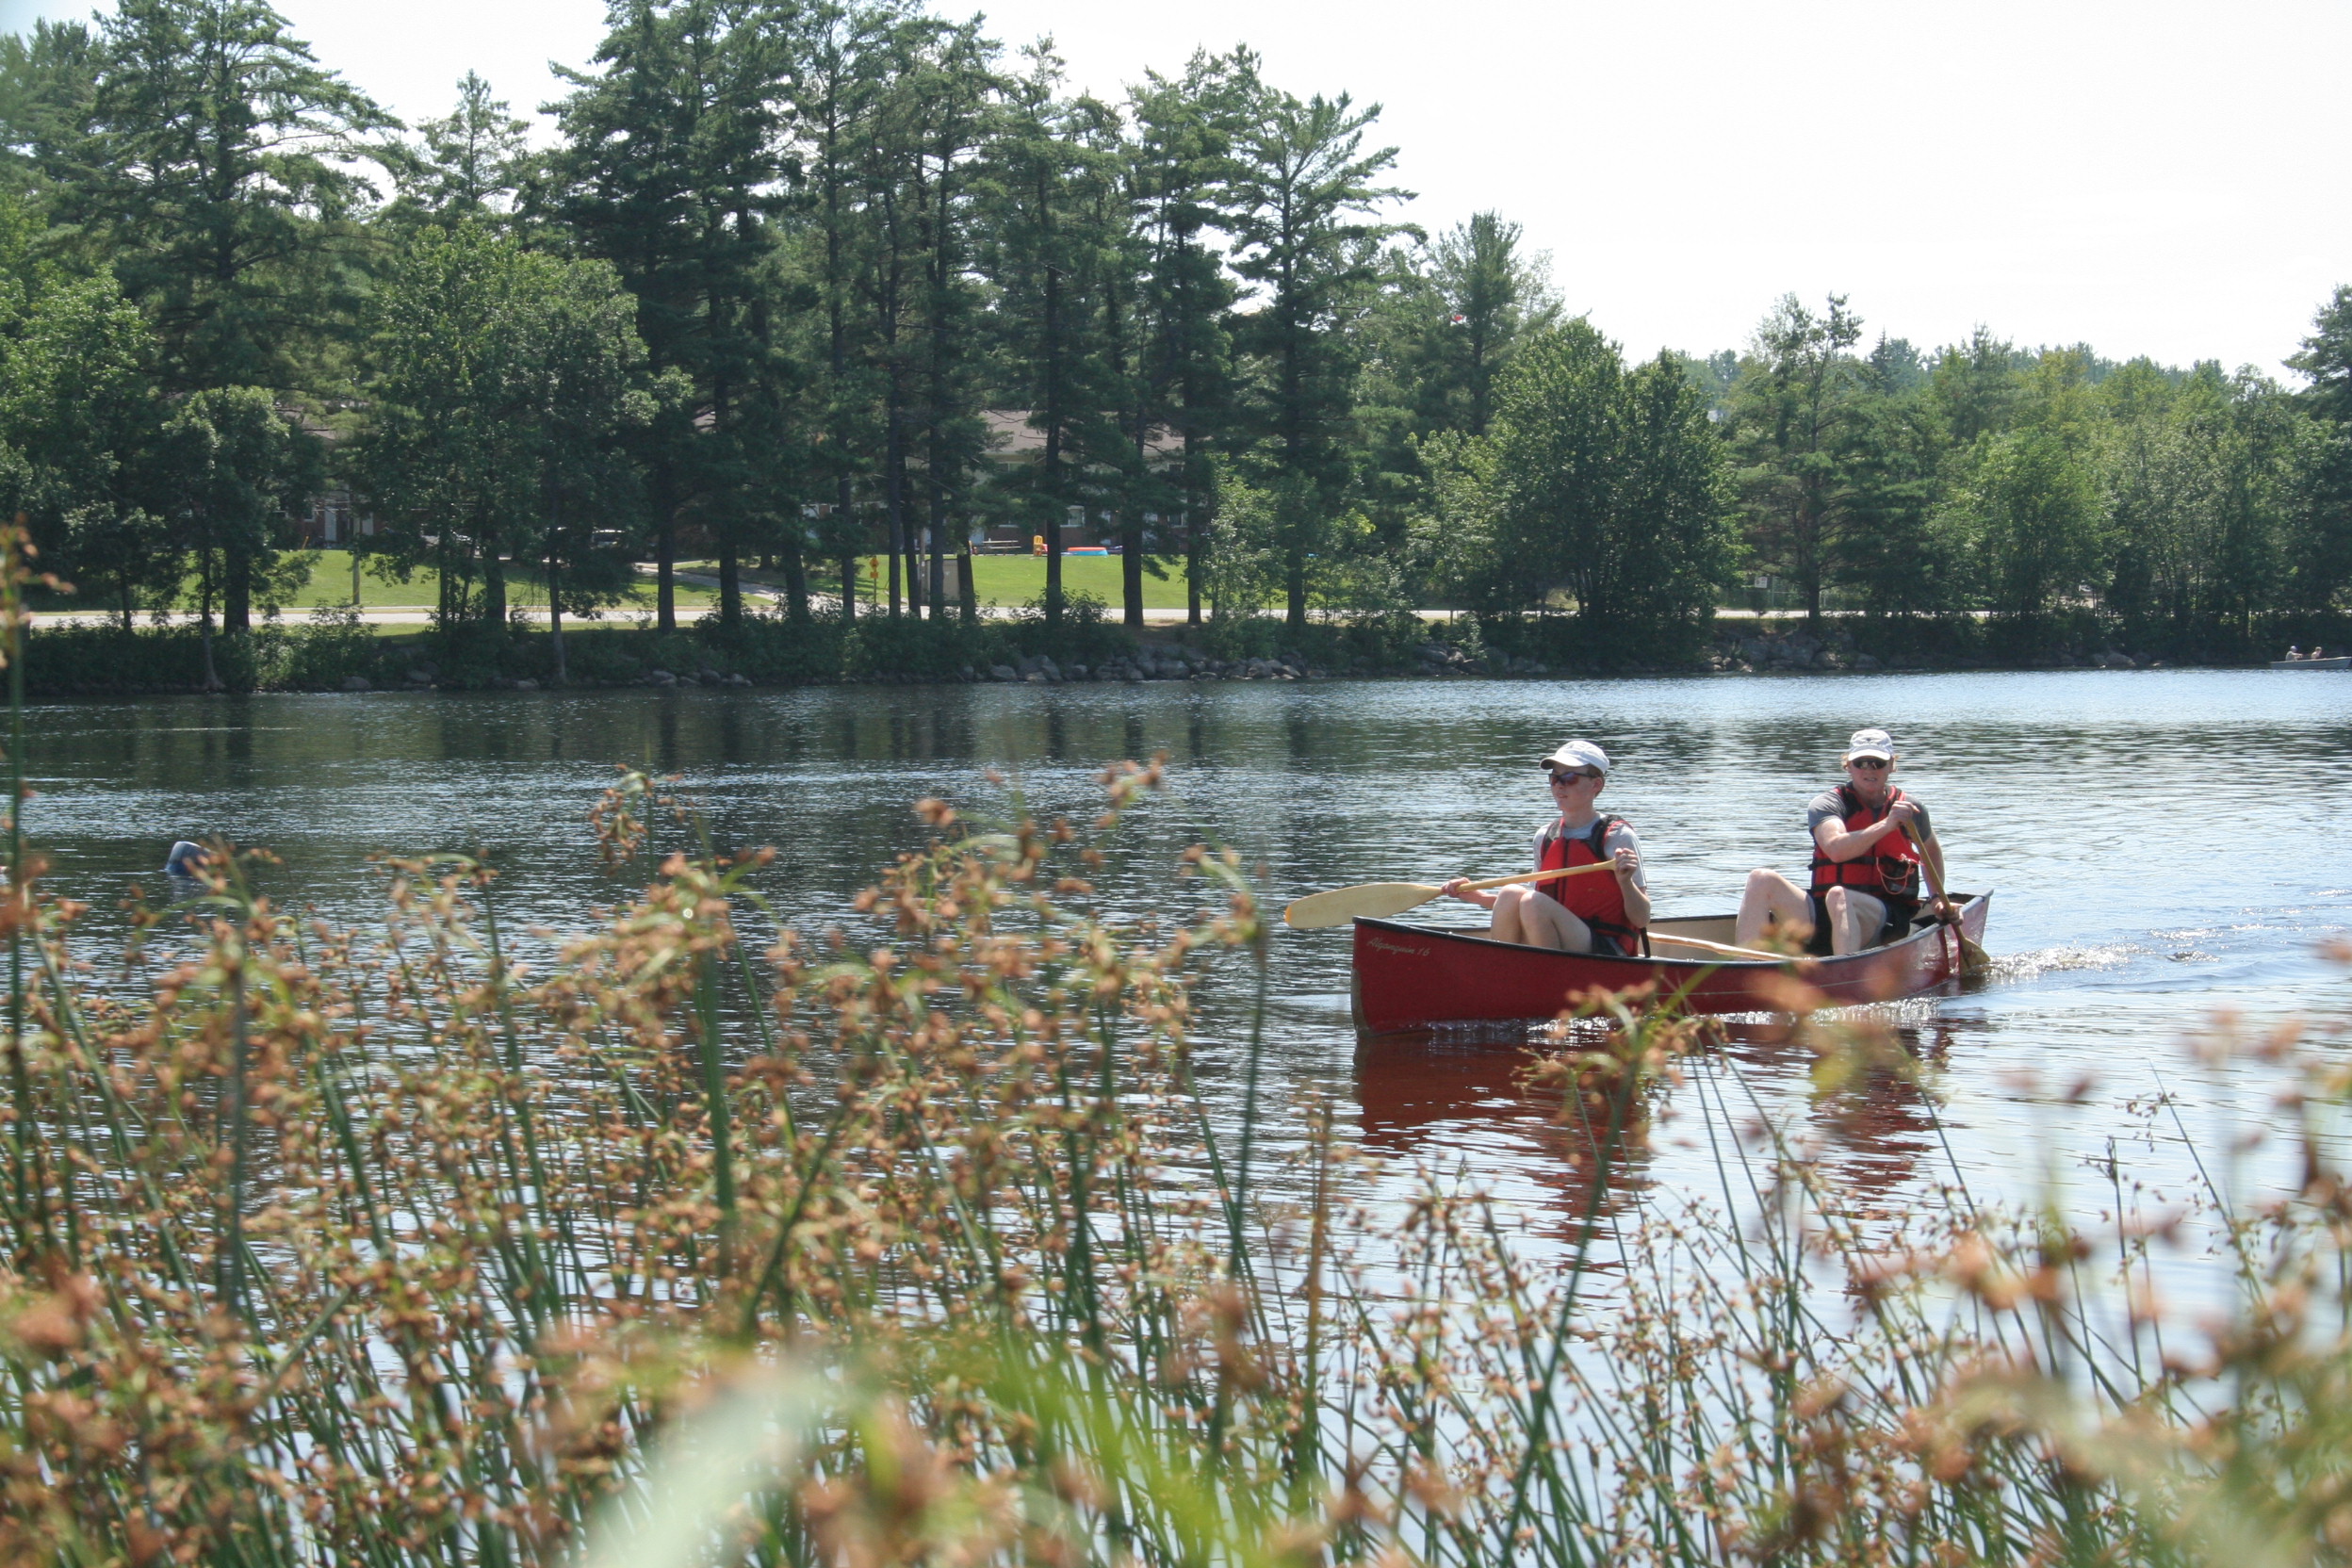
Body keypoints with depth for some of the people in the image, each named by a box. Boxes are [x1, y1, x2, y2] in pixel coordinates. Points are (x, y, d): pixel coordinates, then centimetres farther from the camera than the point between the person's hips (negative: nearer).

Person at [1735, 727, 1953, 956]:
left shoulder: (1910, 810, 11)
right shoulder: (1826, 803, 3)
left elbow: (1932, 850, 35)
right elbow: (1836, 848, -19)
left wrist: (1938, 898, 27)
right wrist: (1886, 825, -26)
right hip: (1820, 918, 1)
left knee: (1838, 896, -38)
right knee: (1762, 880, -25)